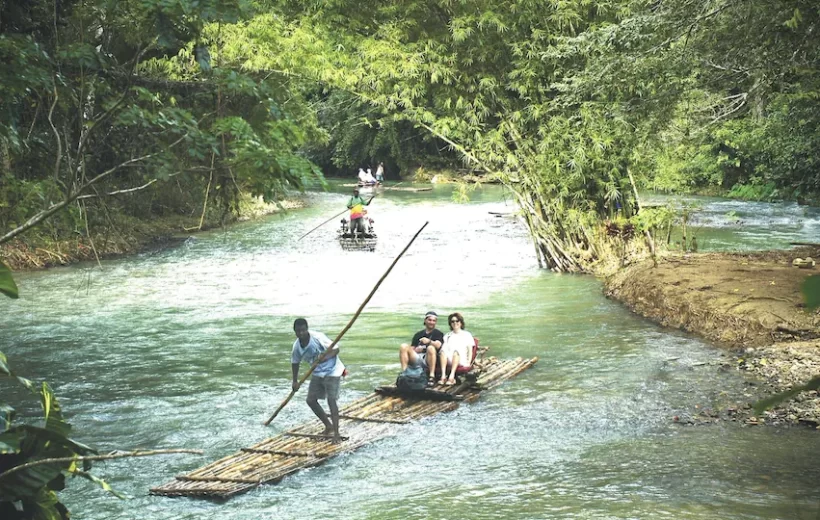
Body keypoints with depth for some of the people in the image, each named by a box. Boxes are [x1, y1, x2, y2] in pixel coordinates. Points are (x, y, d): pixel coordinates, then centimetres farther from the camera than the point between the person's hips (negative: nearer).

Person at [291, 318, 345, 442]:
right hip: (317, 373, 7)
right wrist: (295, 381, 8)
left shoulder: (318, 337, -25)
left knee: (331, 400, -14)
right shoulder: (297, 346, -7)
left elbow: (336, 349, -21)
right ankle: (329, 426, 20)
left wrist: (325, 357, -38)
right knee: (311, 400, 5)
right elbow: (295, 362, 10)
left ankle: (336, 433, -13)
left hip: (332, 371, -7)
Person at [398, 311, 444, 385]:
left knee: (431, 348, -35)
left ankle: (432, 376, -40)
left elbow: (438, 345, -8)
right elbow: (411, 348, 20)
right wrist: (416, 350, -3)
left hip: (429, 360, -3)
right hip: (417, 358, 4)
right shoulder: (418, 334, 25)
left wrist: (429, 341, -28)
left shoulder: (438, 334, 13)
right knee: (404, 346, -17)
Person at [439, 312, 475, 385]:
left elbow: (470, 350, 13)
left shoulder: (467, 335, 24)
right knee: (443, 350, -32)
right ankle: (443, 376, -46)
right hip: (448, 359, 2)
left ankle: (452, 377, -50)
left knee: (456, 350, -36)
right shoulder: (447, 335, 30)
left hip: (461, 360, -2)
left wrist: (469, 362, -2)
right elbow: (443, 348, 16)